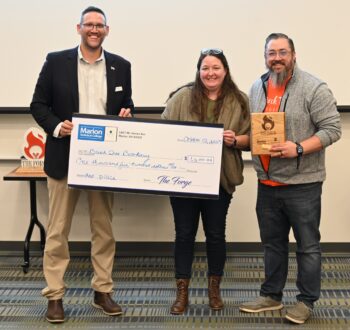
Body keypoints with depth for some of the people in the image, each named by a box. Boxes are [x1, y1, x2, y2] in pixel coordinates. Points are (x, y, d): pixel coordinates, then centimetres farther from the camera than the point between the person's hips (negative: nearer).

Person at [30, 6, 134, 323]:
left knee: (104, 228, 10)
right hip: (64, 157, -2)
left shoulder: (121, 66, 6)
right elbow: (38, 104, 1)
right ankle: (54, 295, 14)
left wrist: (126, 113, -8)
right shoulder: (56, 61, -1)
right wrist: (56, 126, -16)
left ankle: (103, 290, 23)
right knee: (58, 230, 3)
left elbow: (126, 104, 14)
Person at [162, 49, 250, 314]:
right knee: (184, 233, 6)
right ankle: (182, 293, 18)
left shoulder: (239, 100, 2)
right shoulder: (182, 97, -2)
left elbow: (249, 138, 3)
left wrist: (235, 139, -16)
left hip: (219, 179, 1)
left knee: (216, 234, 10)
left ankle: (214, 289, 28)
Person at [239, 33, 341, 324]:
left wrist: (299, 148, -23)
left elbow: (332, 129, -13)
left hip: (302, 183, -6)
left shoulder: (314, 88, -10)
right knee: (272, 243, 17)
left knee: (307, 245, 6)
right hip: (267, 183, 6)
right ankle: (271, 295, 31)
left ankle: (306, 301, 20)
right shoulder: (257, 88, 10)